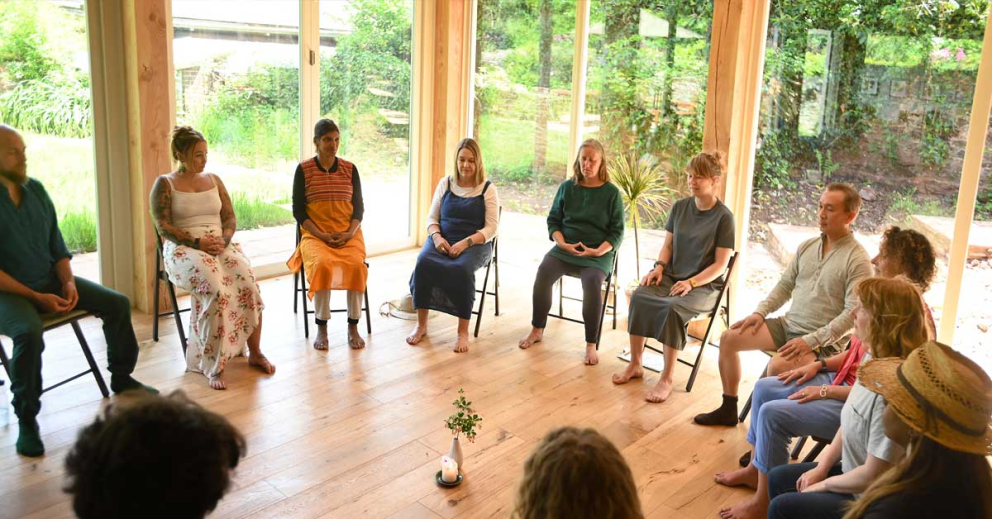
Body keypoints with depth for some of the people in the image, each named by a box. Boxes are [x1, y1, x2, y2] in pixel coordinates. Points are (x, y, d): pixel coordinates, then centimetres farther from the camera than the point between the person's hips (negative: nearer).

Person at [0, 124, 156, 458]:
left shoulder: (35, 189, 4)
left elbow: (57, 246, 9)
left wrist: (68, 282, -7)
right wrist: (36, 298, -22)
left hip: (50, 280, 6)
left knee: (117, 304, -3)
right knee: (29, 332, -36)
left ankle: (121, 379, 16)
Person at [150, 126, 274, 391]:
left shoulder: (214, 180, 17)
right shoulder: (165, 184, 4)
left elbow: (230, 218, 13)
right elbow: (163, 227, -5)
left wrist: (223, 240, -9)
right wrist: (197, 243, -17)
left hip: (221, 245, 4)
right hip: (183, 249, -4)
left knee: (248, 285, -26)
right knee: (216, 290, -35)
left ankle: (255, 353, -14)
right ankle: (213, 365, -29)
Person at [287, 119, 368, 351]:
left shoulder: (350, 169, 8)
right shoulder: (304, 169, 2)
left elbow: (359, 207, 7)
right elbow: (298, 210, 0)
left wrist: (348, 234, -10)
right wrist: (321, 234, -13)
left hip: (348, 233, 2)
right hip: (315, 234, -1)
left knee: (356, 265, -30)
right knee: (322, 264, -34)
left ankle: (353, 326, -18)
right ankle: (321, 327, -20)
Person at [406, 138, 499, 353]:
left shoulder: (488, 189, 1)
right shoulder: (445, 183, 11)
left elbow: (491, 228, -4)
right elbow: (432, 217, 12)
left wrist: (465, 243, -19)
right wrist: (437, 237, -10)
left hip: (474, 244, -3)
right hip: (443, 241, 3)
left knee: (462, 269, -37)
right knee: (423, 262, -30)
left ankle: (463, 331, -25)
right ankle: (421, 325, -17)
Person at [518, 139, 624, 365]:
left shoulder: (612, 192, 1)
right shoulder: (567, 187, 8)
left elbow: (617, 231, 2)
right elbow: (553, 221, 11)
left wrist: (598, 251, -14)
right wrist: (563, 244, -7)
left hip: (598, 253, -2)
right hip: (565, 248, 3)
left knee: (593, 281, -34)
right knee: (544, 271, -27)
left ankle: (591, 345, -22)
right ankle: (537, 330, -9)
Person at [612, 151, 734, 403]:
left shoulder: (724, 217, -9)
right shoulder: (679, 207, 7)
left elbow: (720, 264, -10)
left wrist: (691, 283, -21)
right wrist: (659, 266, -7)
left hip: (705, 285, -5)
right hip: (672, 276, 5)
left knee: (673, 308, -35)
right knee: (638, 296, -24)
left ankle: (667, 379, -23)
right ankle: (635, 365, -12)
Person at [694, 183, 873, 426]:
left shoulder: (858, 260, -13)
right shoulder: (807, 246, 9)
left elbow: (853, 313, -18)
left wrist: (811, 341, -24)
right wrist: (760, 312, 2)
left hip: (824, 341, -7)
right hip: (787, 324, 7)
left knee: (777, 367, -33)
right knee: (729, 337, -2)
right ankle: (728, 409, 10)